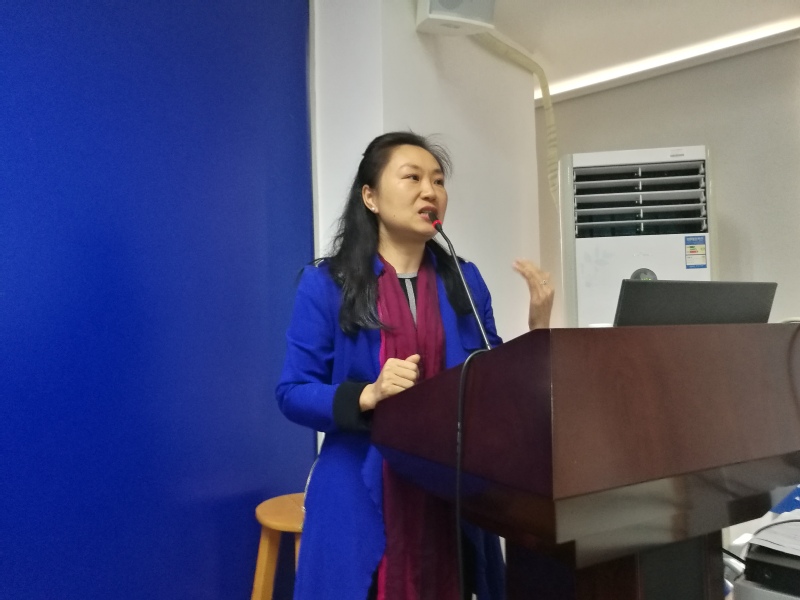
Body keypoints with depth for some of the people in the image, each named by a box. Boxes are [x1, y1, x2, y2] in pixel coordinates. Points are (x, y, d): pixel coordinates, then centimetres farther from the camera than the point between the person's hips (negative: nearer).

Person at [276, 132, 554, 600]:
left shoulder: (465, 281, 5)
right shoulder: (326, 284, -6)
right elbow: (293, 393, -7)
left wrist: (538, 327, -5)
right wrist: (369, 395, -22)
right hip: (361, 498, -3)